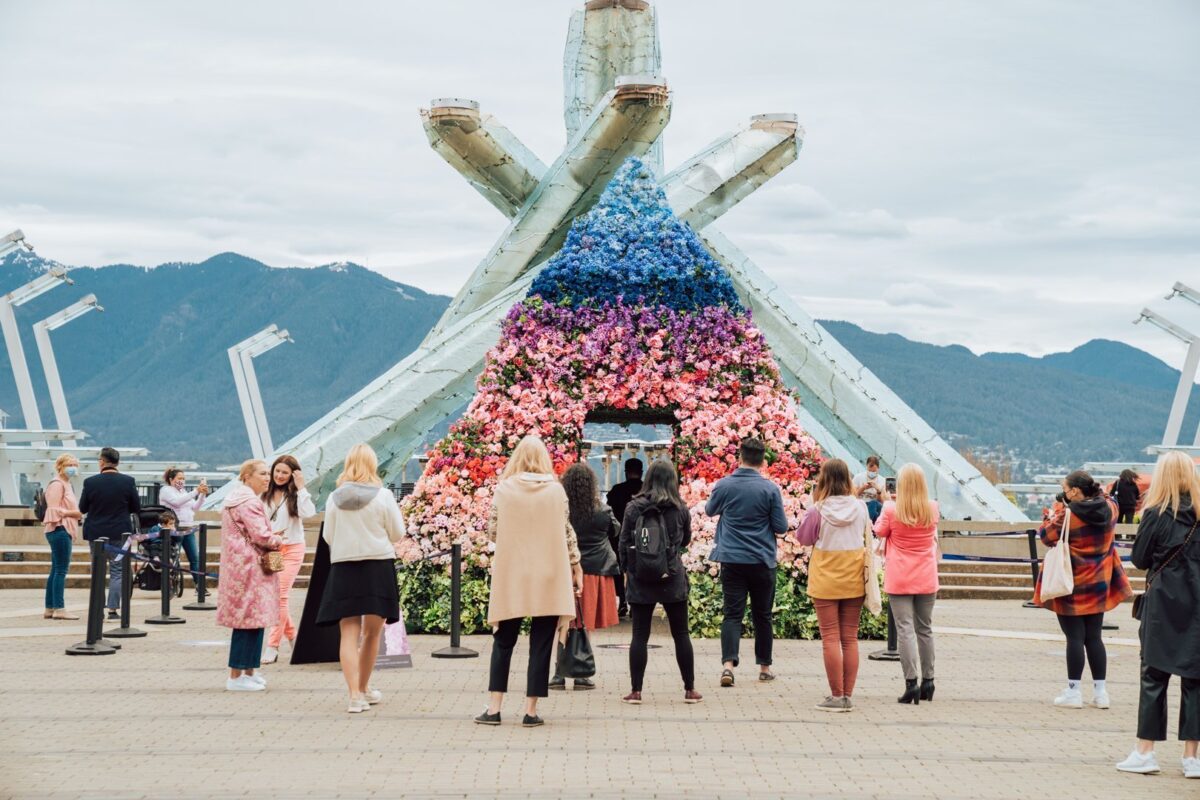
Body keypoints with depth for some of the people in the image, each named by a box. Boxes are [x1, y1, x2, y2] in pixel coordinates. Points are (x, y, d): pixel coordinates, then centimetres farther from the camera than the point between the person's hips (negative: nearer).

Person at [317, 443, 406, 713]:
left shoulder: (335, 498, -2)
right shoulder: (383, 496, -7)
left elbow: (328, 537, 6)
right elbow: (397, 533, -2)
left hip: (343, 569, 1)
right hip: (378, 567, -1)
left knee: (349, 633, 2)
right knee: (372, 632, 14)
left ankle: (355, 694, -11)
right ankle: (364, 688, 25)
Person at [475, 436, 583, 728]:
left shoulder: (503, 489, -3)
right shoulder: (556, 490, -2)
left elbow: (492, 532, 2)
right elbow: (567, 532, 3)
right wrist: (576, 566, 14)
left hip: (511, 576, 0)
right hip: (549, 576, 0)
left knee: (503, 641, 10)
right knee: (541, 644, 4)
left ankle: (494, 708, 7)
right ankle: (531, 711, 3)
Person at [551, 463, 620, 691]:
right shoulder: (602, 511, -5)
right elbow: (616, 529, 13)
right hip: (596, 572, 0)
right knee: (586, 626, 5)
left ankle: (560, 675, 5)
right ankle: (582, 676, 7)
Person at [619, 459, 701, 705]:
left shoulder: (633, 507, -4)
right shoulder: (680, 509, -3)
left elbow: (624, 543, -1)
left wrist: (628, 569, 13)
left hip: (640, 581, 0)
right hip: (673, 580, 0)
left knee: (640, 636, 4)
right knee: (681, 634, 9)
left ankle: (635, 691, 4)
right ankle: (690, 689, 14)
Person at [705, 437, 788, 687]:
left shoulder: (724, 485, -4)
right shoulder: (770, 489, -9)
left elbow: (710, 510, 15)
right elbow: (781, 527, -4)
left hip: (731, 560, 1)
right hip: (762, 561, -1)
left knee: (732, 614, 0)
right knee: (762, 615, 12)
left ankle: (728, 664, -17)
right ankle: (764, 667, 21)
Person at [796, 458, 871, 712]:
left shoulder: (818, 510, -14)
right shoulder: (860, 507, -3)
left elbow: (803, 538, 0)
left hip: (825, 580, -3)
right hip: (854, 580, 3)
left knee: (830, 638, 2)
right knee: (850, 638, 9)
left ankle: (836, 696, 1)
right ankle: (848, 695, 11)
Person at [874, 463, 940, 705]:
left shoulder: (892, 510, -13)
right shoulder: (932, 508, -3)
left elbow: (880, 531, 4)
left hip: (899, 580, -3)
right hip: (926, 579, 3)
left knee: (905, 629, -3)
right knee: (925, 629, 15)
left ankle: (911, 683, -11)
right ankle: (928, 680, 21)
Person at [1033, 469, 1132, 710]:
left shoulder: (1067, 515, -20)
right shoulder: (1109, 509, -2)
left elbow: (1046, 536, -7)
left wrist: (1057, 510, 2)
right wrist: (1096, 492, 13)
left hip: (1071, 586, -6)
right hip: (1098, 584, 6)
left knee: (1075, 637, -1)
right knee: (1094, 637, 11)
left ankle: (1073, 692, 2)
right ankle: (1100, 692, 12)